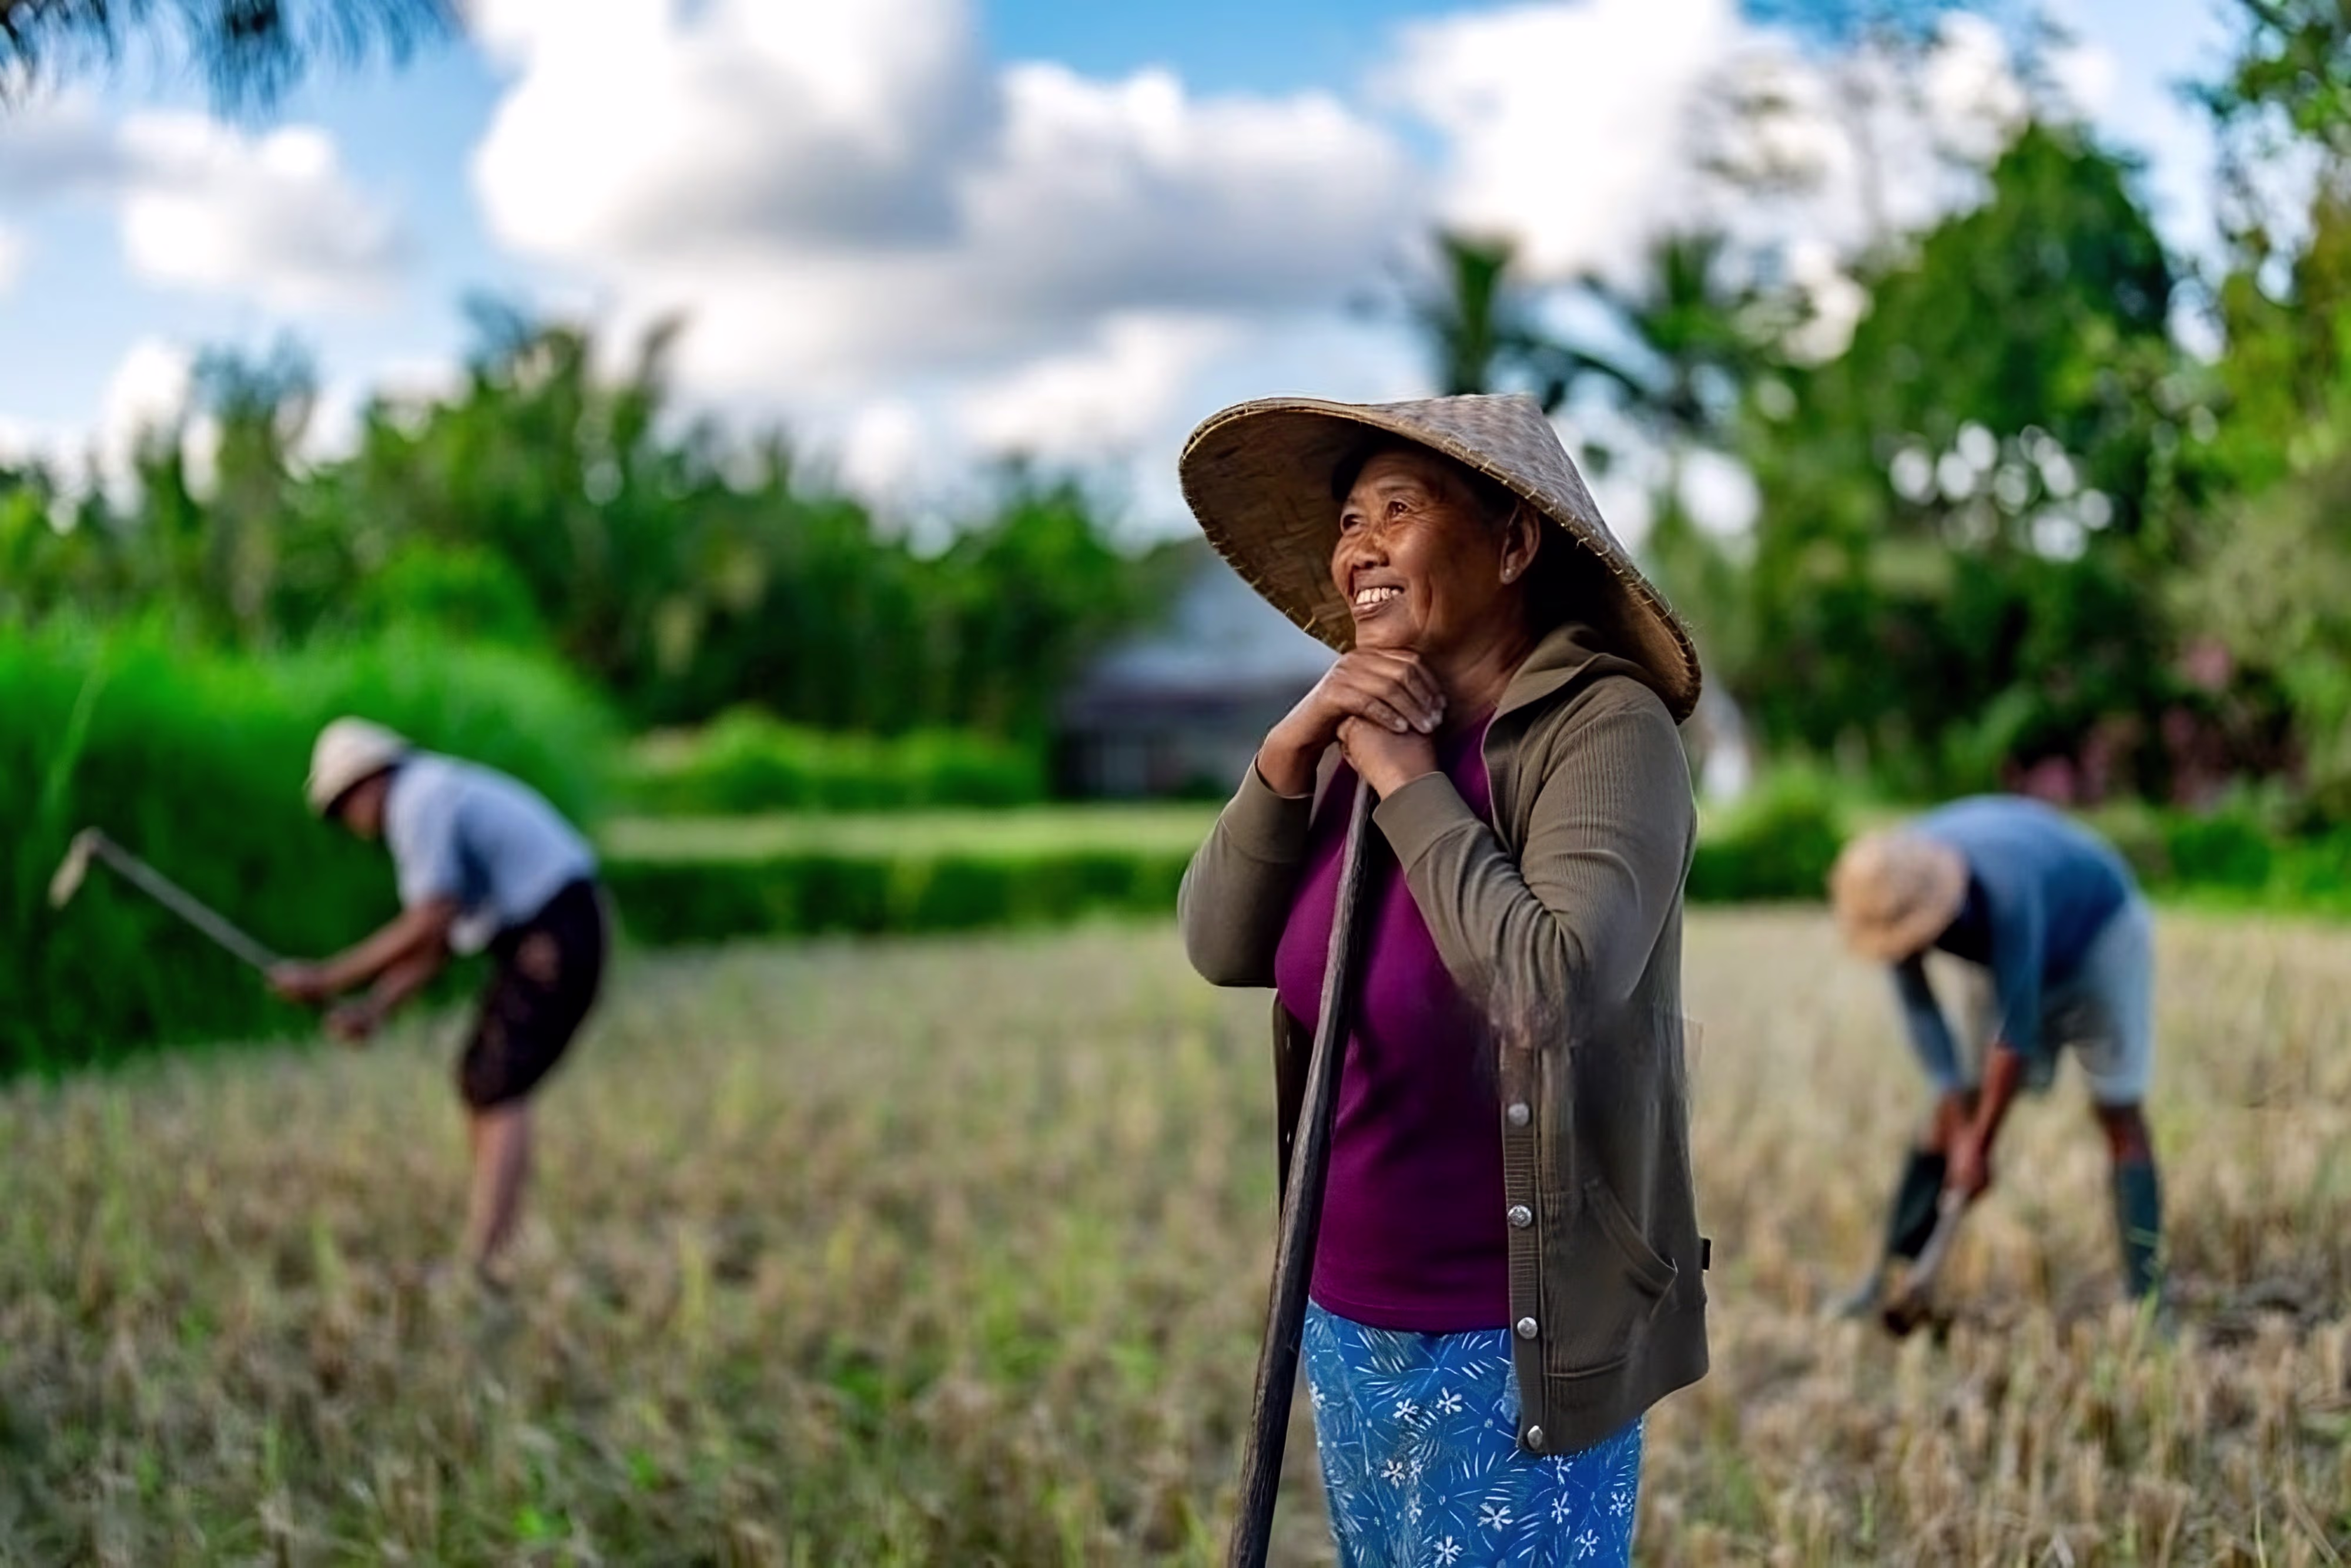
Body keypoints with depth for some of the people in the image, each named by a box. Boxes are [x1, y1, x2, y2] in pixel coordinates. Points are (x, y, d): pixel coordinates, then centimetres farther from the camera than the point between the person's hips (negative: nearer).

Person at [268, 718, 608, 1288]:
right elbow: (439, 941, 18)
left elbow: (428, 925, -21)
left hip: (550, 944, -10)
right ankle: (497, 1241, 14)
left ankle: (483, 1259, -18)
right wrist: (374, 1007, 8)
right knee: (478, 1082, 13)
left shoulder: (419, 800, -11)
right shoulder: (439, 796, 20)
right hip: (540, 945, 10)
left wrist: (329, 978, -15)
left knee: (501, 1092, -13)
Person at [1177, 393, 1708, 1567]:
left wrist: (1409, 786, -19)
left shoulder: (1606, 727, -17)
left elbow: (1555, 986, -29)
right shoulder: (1368, 735, 0)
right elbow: (1219, 950, 2)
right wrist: (1286, 757, -12)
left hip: (1514, 1339, -6)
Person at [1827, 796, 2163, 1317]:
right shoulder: (1891, 888, -26)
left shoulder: (2002, 888, -43)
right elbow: (1917, 1009, -19)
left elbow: (2016, 1026, -38)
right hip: (2004, 952, 5)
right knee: (1952, 1111, -2)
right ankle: (1888, 1279, 1)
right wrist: (1959, 1123, -24)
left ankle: (2146, 1299, -17)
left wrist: (1979, 1146, -32)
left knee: (2120, 1114, -15)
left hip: (2100, 930, -5)